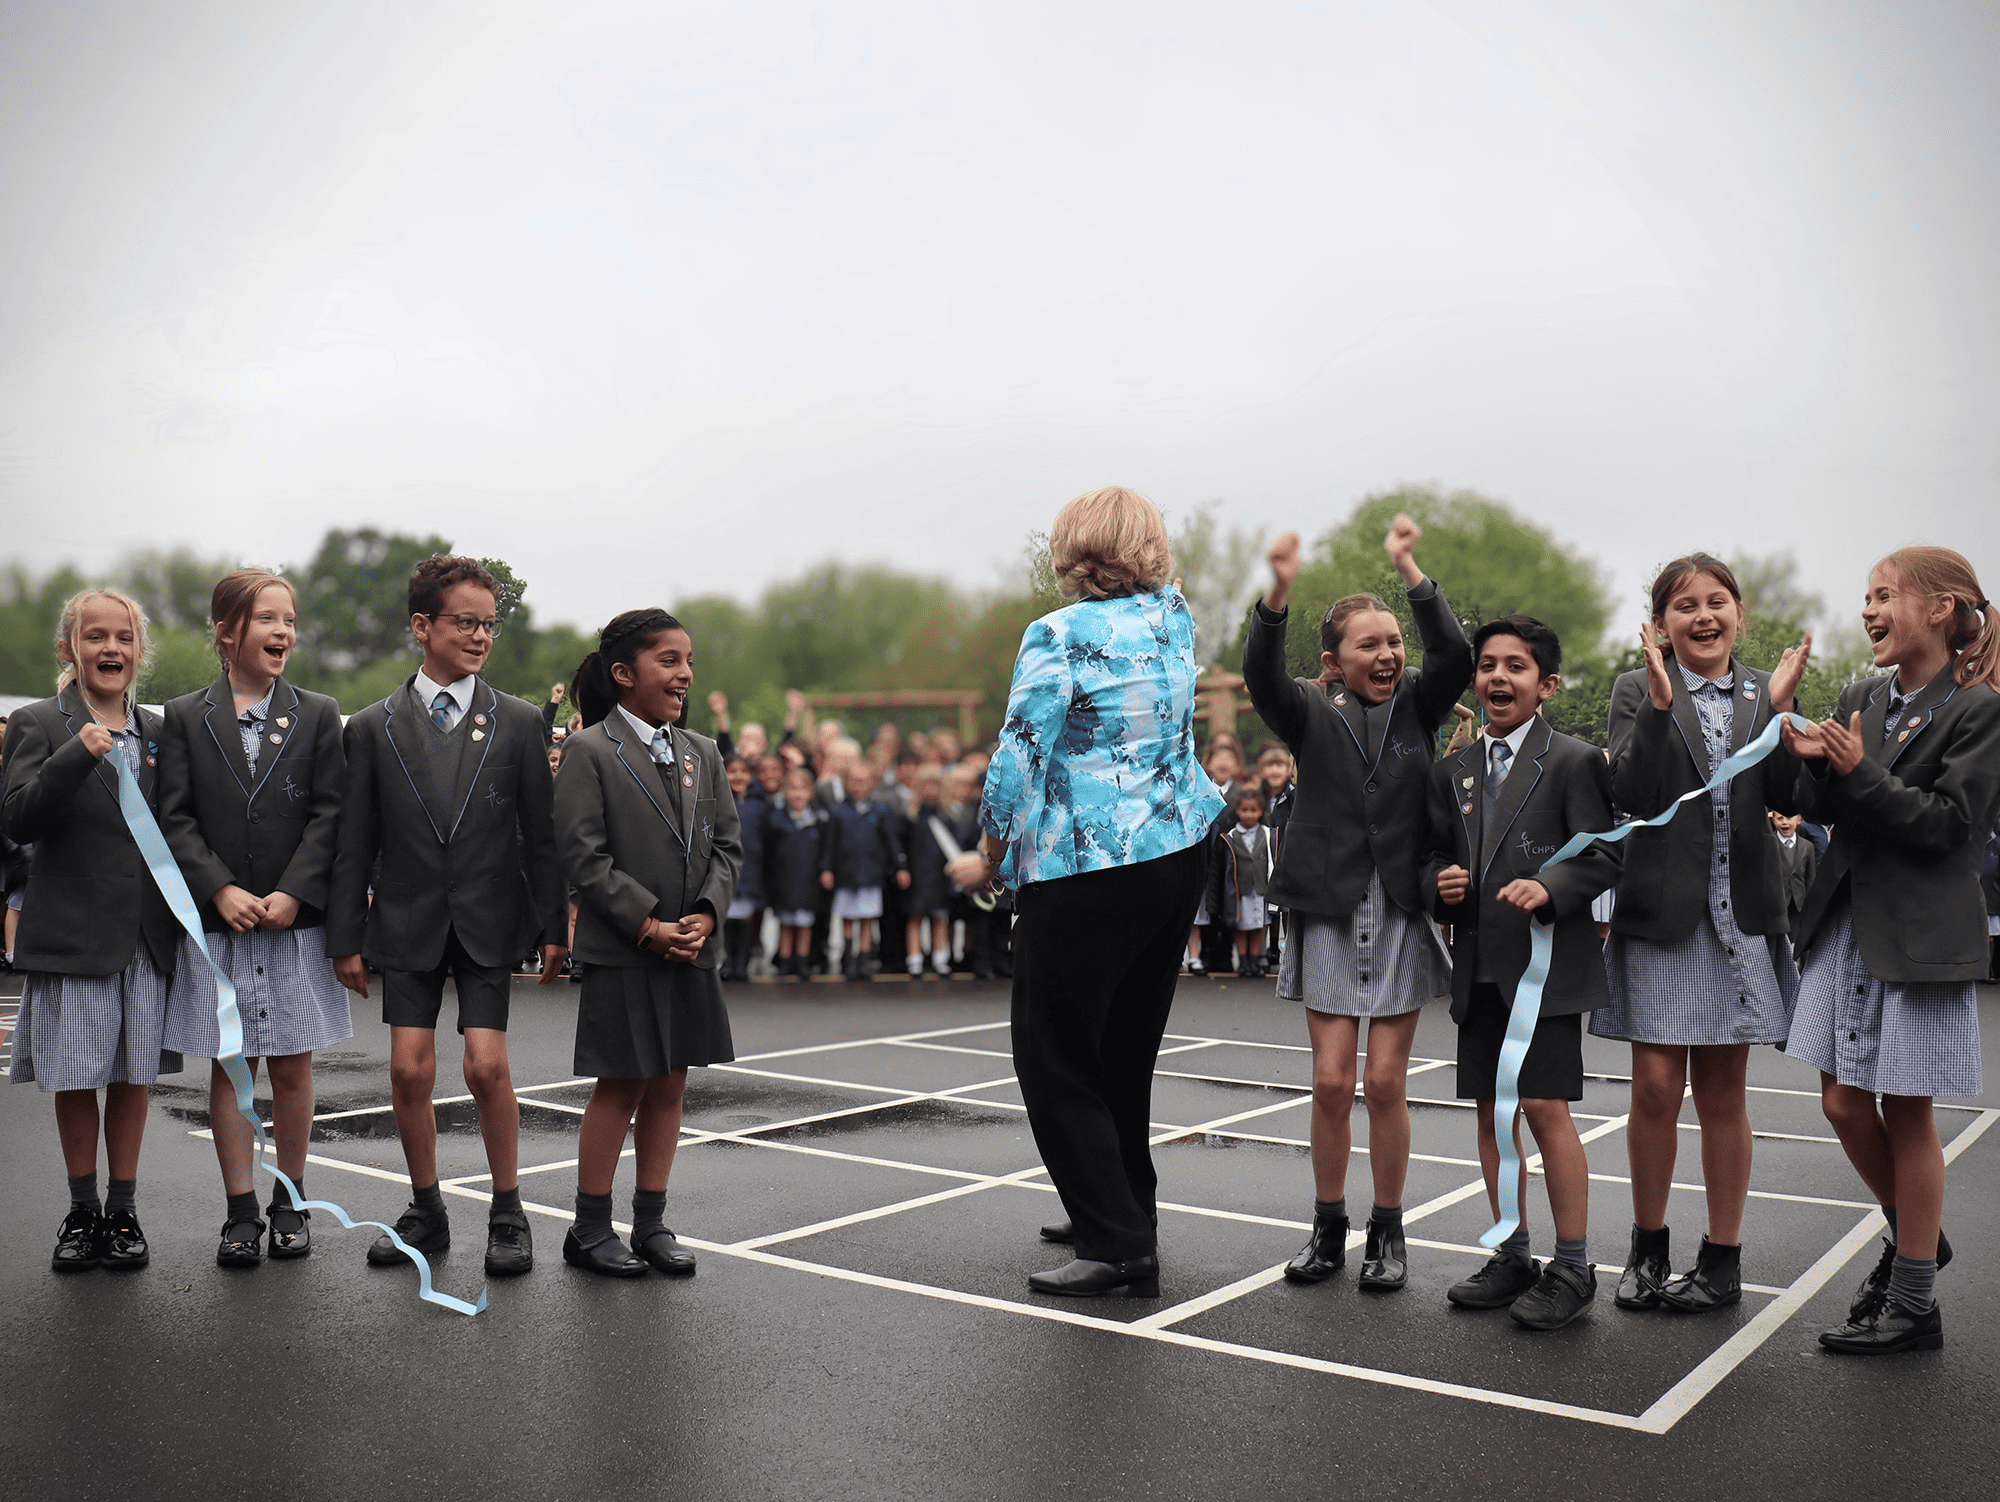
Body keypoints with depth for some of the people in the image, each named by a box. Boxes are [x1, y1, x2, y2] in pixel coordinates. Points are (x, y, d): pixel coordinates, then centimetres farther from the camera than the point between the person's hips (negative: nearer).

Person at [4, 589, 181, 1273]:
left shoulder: (159, 732, 10)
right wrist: (76, 756, -26)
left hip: (148, 935, 3)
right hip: (72, 933, -3)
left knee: (133, 1073, 9)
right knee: (75, 1077, 6)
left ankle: (123, 1211, 19)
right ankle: (82, 1211, 21)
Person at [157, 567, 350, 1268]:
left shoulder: (317, 715, 5)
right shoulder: (185, 717, 4)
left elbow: (328, 815, -1)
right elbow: (176, 819, 0)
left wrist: (291, 894, -11)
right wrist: (220, 890, -13)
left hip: (296, 920, 0)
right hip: (218, 923, 0)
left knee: (292, 1070, 6)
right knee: (229, 1070, 5)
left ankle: (289, 1202, 20)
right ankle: (241, 1212, 15)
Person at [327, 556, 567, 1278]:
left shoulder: (519, 723, 1)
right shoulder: (372, 728, 2)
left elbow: (542, 833, 2)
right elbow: (354, 843, 4)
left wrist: (553, 928, 0)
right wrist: (345, 939, 2)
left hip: (489, 923, -1)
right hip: (408, 922, 1)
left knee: (487, 1066, -8)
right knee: (410, 1071, 0)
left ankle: (507, 1213, 10)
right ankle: (427, 1211, 20)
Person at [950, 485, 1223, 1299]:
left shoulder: (1059, 635, -12)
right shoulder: (1171, 617, 6)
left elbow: (1019, 759, -12)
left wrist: (989, 859, -2)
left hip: (1086, 872, -8)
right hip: (1179, 853, 8)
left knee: (1055, 1060, 1)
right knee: (1124, 1047, 19)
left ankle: (1121, 1246, 1)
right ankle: (1123, 1210, 32)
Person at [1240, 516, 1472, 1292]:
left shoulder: (1416, 705, 6)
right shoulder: (1311, 715, 2)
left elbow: (1455, 656, -11)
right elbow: (1261, 674, -16)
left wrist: (1409, 569, -20)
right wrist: (1279, 592, -31)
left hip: (1402, 914, 0)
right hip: (1329, 914, 0)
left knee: (1385, 1081, 3)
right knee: (1331, 1080, 1)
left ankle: (1388, 1233, 17)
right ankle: (1328, 1228, 18)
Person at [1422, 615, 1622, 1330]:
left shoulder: (1574, 760, -2)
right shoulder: (1453, 771, 14)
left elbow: (1602, 854, -8)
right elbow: (1437, 853, 19)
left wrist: (1549, 888, -24)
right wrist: (1440, 883, -2)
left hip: (1547, 960, -6)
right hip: (1478, 968, 6)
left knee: (1545, 1106, -8)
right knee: (1491, 1110, 10)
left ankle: (1572, 1267, 5)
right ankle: (1513, 1257, 23)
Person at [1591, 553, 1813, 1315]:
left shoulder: (1765, 691, 8)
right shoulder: (1638, 690, 0)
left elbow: (1785, 797, -3)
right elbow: (1632, 796, -12)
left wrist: (1779, 707, -14)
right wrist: (1660, 702, -21)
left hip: (1740, 916, 2)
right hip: (1661, 914, -2)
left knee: (1722, 1091, 10)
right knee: (1656, 1088, 0)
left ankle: (1722, 1257, 21)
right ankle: (1648, 1249, 19)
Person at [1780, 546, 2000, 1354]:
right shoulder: (1861, 700, 9)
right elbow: (1822, 810, 8)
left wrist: (1859, 773, -21)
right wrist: (1814, 764, -12)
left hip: (1918, 939, -6)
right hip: (1845, 924, 6)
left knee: (1907, 1113, 2)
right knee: (1844, 1104, 10)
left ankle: (1914, 1305, 15)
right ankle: (1912, 1236, 36)